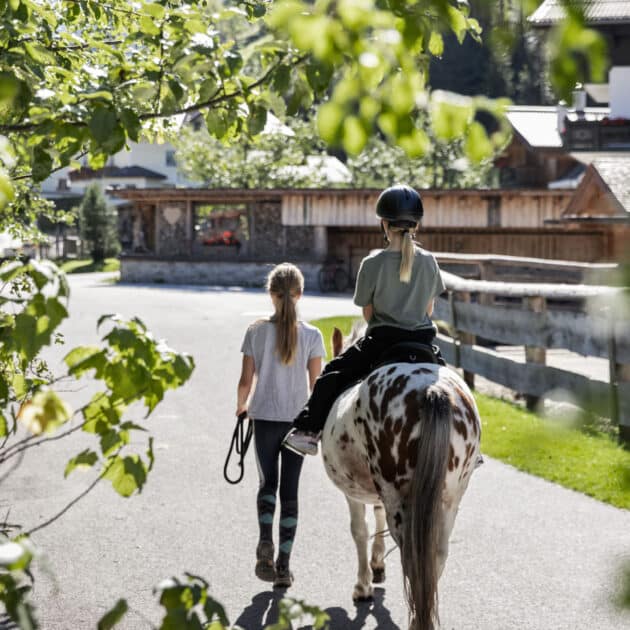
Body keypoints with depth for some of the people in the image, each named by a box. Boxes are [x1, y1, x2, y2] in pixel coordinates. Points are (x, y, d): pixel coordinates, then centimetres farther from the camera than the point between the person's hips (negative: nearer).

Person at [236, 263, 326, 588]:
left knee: (268, 484, 16)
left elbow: (246, 381, -4)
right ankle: (283, 564, 7)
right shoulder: (311, 335, -6)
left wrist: (241, 406, 15)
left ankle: (265, 540, -9)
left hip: (265, 419, 0)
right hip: (298, 420, 0)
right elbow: (315, 385, -3)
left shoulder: (256, 332, -7)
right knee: (290, 490, 7)